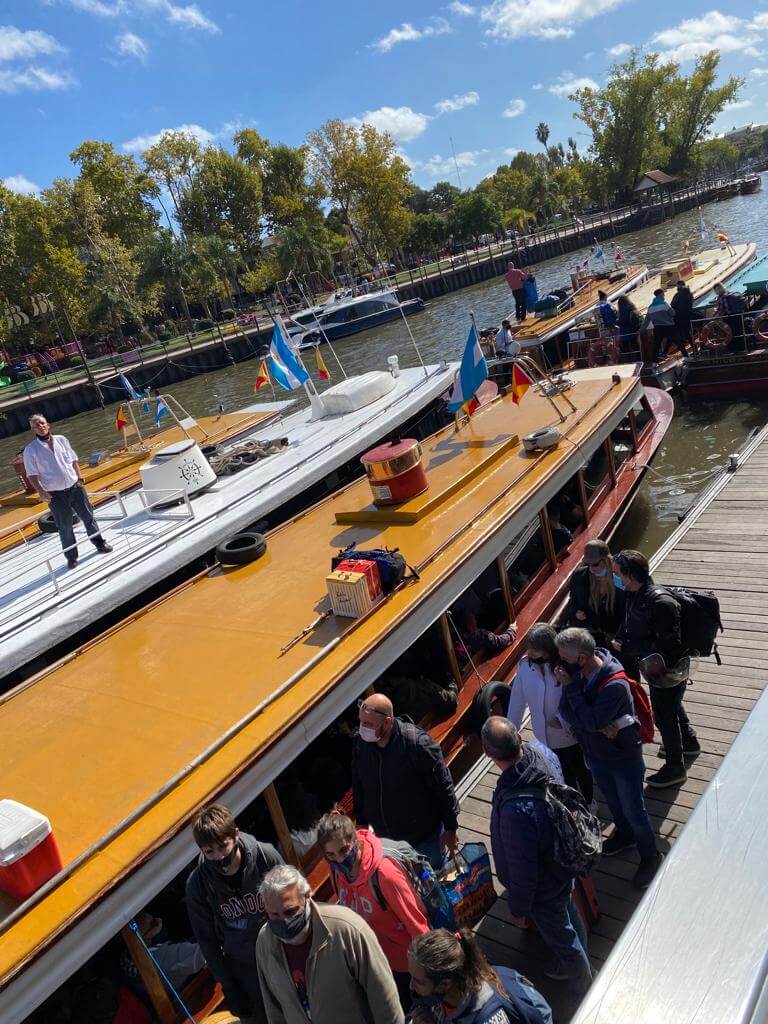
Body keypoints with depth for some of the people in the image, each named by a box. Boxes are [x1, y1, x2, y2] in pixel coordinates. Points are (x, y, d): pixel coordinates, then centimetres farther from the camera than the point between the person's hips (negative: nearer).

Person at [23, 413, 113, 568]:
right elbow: (32, 475, -7)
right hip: (56, 495, -3)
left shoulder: (61, 439, 4)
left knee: (88, 517, 13)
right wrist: (41, 492, -16)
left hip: (75, 487, 3)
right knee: (65, 527, 6)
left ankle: (99, 544, 30)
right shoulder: (30, 450, -7)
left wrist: (79, 477, 3)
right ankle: (71, 556, 21)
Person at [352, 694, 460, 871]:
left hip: (424, 837, -4)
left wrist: (451, 829, -9)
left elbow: (444, 787, -17)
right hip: (382, 836, 4)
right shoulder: (360, 742, -14)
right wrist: (361, 822, 11)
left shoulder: (418, 743, -29)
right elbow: (358, 787, 3)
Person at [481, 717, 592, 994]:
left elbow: (523, 870, -30)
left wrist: (518, 909, -13)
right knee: (569, 917, 33)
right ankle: (573, 964, 62)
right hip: (561, 865, 7)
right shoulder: (540, 755, -25)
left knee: (561, 936, 24)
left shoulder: (516, 810, -45)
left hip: (544, 889, -7)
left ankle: (581, 985, 52)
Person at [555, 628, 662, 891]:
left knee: (633, 810, 14)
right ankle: (624, 835, 55)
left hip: (623, 757, -6)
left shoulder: (615, 686, -37)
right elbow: (565, 711, -16)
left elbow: (591, 721, -36)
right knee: (612, 801, 29)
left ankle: (650, 856, 38)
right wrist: (599, 726, -29)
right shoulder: (576, 672, -16)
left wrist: (571, 687, -35)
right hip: (595, 754, 6)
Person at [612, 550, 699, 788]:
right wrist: (619, 640, -9)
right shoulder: (634, 594, -5)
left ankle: (675, 768, 27)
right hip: (654, 667, 9)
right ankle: (689, 743, 53)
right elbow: (628, 624, 10)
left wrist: (626, 647, -26)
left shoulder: (661, 602, -33)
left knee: (665, 715, 7)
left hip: (667, 670, -9)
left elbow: (666, 643, -30)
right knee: (672, 706, 29)